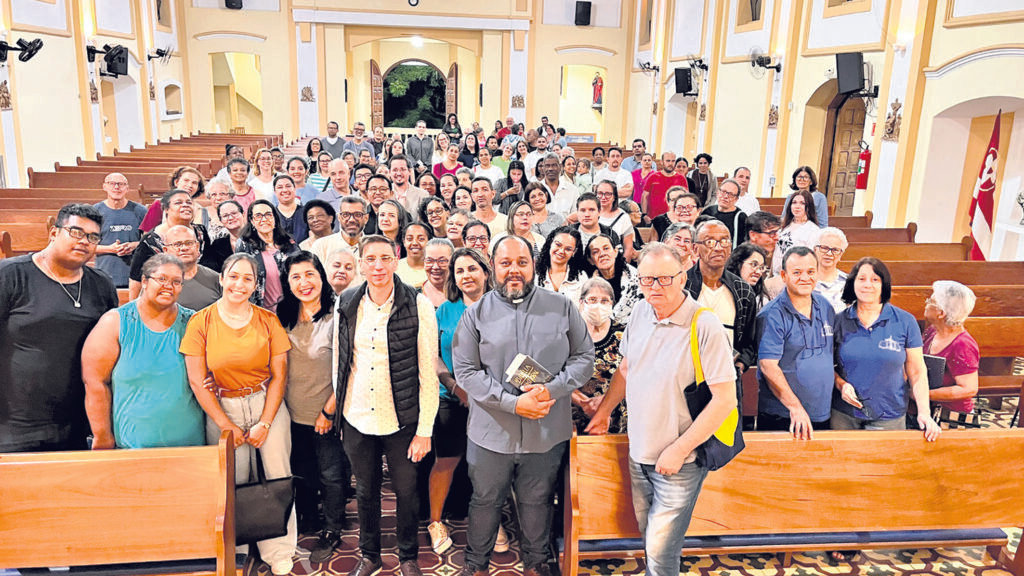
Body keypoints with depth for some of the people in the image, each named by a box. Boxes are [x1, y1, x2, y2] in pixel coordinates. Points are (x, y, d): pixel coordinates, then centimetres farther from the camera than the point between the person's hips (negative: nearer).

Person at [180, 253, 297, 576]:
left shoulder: (268, 320, -1)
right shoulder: (201, 322, -3)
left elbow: (279, 375, 0)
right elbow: (197, 382, -3)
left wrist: (265, 423, -7)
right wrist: (226, 425, -5)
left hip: (268, 404, 1)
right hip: (222, 409, 0)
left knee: (278, 477, -3)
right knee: (233, 483, 1)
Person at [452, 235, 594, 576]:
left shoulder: (562, 309, 0)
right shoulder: (476, 314, -3)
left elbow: (584, 357, 1)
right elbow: (465, 371, -8)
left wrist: (552, 389, -16)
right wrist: (513, 403, -18)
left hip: (547, 431, 1)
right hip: (492, 431, 0)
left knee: (537, 502, 18)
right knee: (486, 501, 16)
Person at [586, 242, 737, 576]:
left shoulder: (704, 327, -20)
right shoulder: (642, 312, 0)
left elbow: (725, 399, -20)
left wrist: (678, 450, -19)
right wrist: (604, 411, 15)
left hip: (680, 462, -6)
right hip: (639, 455, 6)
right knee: (649, 542, 21)